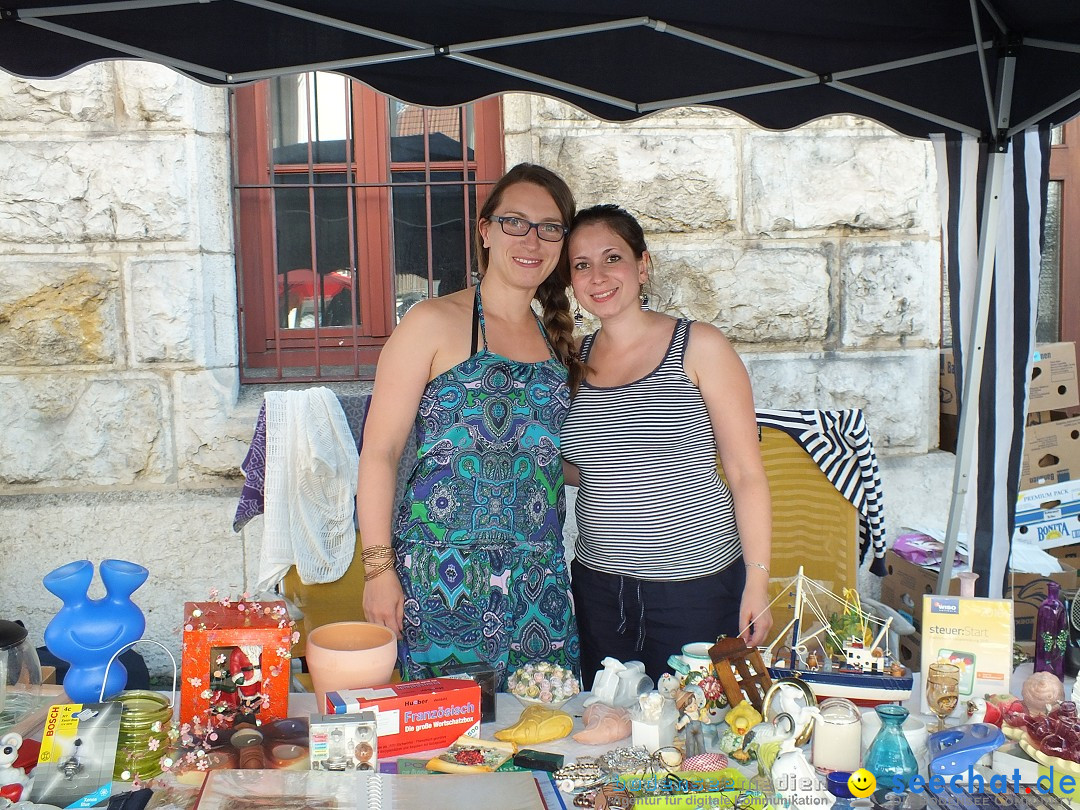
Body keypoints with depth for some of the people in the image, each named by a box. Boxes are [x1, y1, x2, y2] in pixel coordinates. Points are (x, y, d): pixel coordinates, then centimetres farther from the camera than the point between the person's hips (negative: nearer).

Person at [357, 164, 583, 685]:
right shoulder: (434, 322, -5)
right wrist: (379, 568, -13)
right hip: (445, 579, -5)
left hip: (540, 583, 5)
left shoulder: (556, 339, 13)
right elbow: (379, 451, -8)